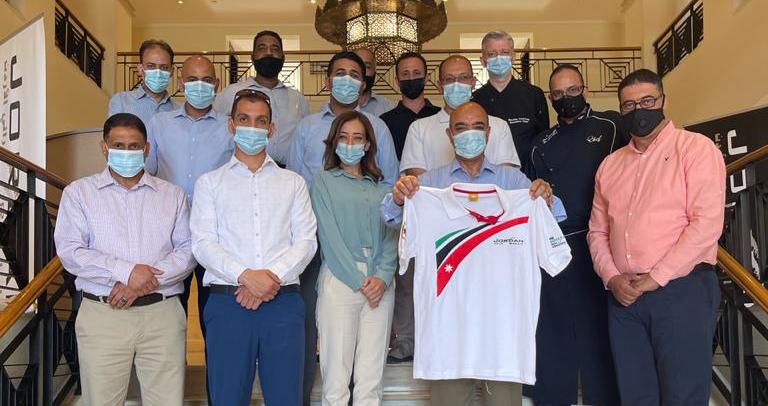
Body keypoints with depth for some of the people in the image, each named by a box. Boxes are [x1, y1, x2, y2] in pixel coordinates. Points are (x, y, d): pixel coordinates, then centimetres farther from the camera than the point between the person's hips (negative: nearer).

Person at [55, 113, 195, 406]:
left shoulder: (172, 195, 14)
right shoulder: (79, 192, 9)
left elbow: (188, 249, 5)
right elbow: (70, 251, -2)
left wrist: (147, 280, -11)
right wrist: (127, 272, -14)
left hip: (162, 314, 1)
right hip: (102, 313, -1)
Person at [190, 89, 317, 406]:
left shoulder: (293, 183, 15)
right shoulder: (209, 183, 12)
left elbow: (306, 241, 5)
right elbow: (203, 244, 0)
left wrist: (273, 276, -11)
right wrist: (245, 276, -15)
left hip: (284, 301, 1)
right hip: (228, 301, -1)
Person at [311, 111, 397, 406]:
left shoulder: (380, 187, 17)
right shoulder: (324, 181, 8)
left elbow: (391, 235, 8)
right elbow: (329, 236, -2)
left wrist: (383, 277, -9)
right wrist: (360, 281, -9)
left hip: (380, 283, 3)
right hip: (339, 279, -3)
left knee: (371, 381, 3)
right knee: (336, 381, -4)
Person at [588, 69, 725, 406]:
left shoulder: (695, 148, -2)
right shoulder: (611, 164, 16)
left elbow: (707, 222, -12)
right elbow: (598, 231, 16)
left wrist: (656, 278, -13)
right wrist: (611, 277, -2)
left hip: (681, 290, -5)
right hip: (624, 296, 5)